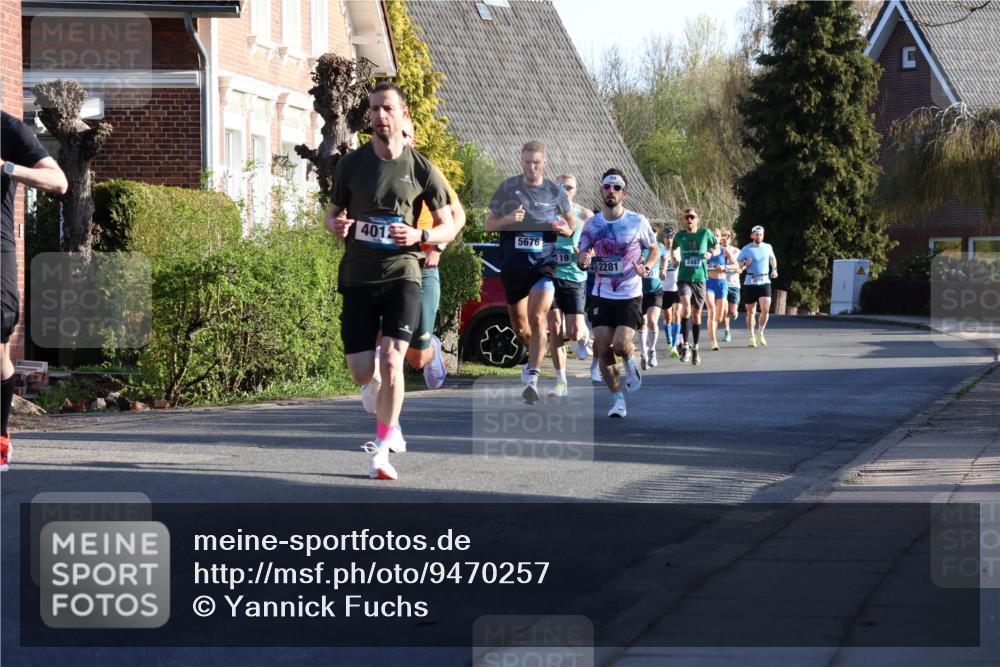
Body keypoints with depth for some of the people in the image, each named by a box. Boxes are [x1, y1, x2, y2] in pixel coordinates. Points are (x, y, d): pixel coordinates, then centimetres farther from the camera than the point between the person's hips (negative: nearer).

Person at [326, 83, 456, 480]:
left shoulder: (422, 170, 0)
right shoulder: (351, 164, 5)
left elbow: (448, 227, 8)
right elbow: (333, 213, 17)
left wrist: (420, 235, -13)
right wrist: (336, 225, -8)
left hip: (402, 273, -2)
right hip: (358, 278, 2)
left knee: (391, 359, -18)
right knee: (361, 373, 0)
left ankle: (381, 450, -8)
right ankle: (388, 421, 32)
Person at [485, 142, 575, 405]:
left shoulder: (555, 192, 3)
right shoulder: (508, 187, 2)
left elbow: (572, 225, 17)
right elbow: (488, 224, 7)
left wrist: (564, 229, -7)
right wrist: (506, 219, -14)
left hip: (543, 265, -2)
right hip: (513, 265, 2)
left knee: (537, 319, -19)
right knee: (519, 325, 13)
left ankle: (532, 378, -21)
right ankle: (535, 356, 43)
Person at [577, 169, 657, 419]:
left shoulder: (637, 222, -4)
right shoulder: (592, 224, 2)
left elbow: (654, 249, 8)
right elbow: (582, 257, 9)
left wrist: (646, 268, -12)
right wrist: (584, 260, -15)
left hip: (630, 296, -3)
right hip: (602, 296, 3)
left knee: (621, 345, -18)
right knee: (603, 350, -2)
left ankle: (631, 361, 19)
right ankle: (618, 400, 13)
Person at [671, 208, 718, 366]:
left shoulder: (705, 233, 1)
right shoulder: (680, 236, 4)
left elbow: (716, 247, 14)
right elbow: (673, 249, 22)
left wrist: (710, 253, -6)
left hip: (700, 278, 1)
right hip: (684, 278, -1)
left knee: (697, 314, 10)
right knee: (686, 307, -25)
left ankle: (695, 349, 24)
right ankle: (686, 345, -23)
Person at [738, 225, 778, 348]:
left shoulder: (768, 247, 7)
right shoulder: (746, 249, -2)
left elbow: (773, 258, 28)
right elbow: (738, 266, 0)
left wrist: (774, 269, 13)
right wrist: (745, 264, -20)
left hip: (764, 282, 1)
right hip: (750, 283, -1)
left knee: (765, 309, -13)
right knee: (751, 312, 3)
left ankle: (760, 333, 9)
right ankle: (752, 337, 17)